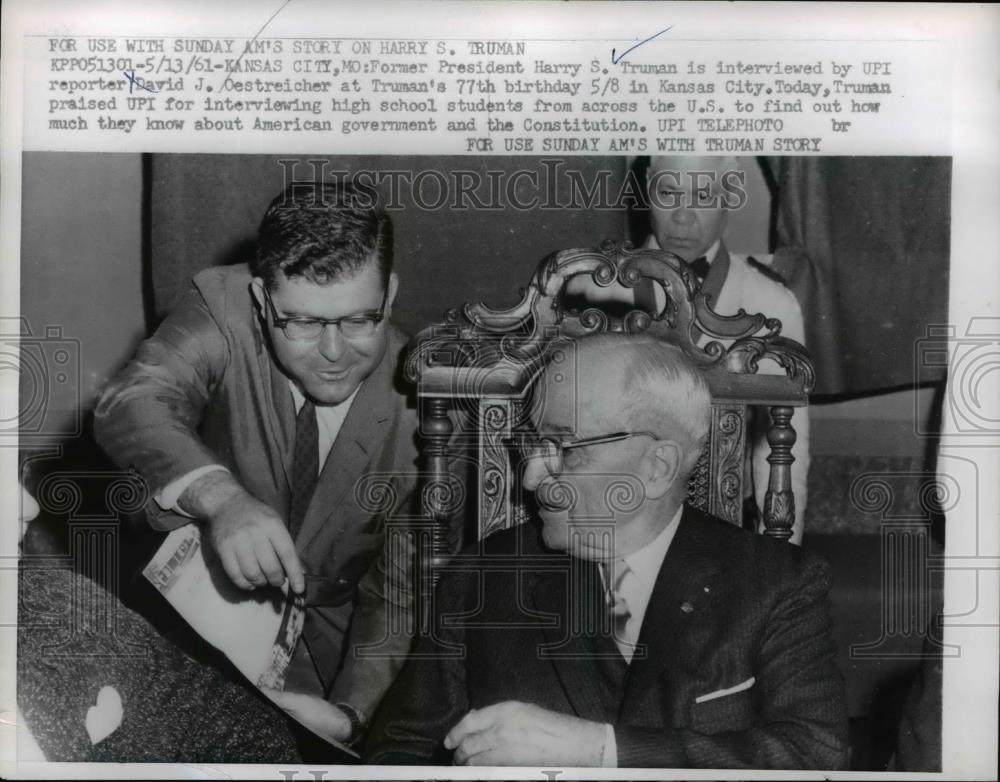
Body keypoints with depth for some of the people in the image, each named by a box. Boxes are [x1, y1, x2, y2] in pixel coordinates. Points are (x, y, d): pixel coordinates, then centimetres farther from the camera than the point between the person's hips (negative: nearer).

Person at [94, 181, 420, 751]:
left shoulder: (424, 406, -17)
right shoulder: (222, 308, -17)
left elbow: (402, 591, -14)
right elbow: (131, 406, -34)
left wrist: (347, 714, -30)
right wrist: (221, 498, -53)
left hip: (333, 629, 0)